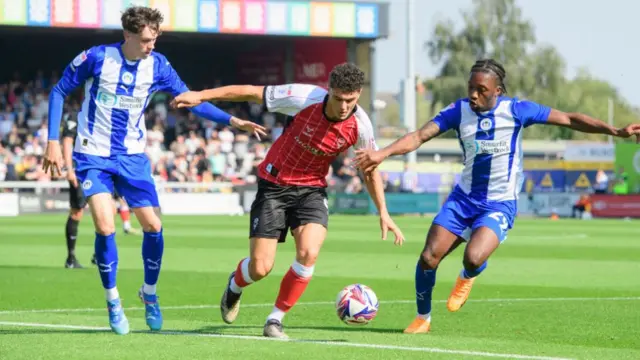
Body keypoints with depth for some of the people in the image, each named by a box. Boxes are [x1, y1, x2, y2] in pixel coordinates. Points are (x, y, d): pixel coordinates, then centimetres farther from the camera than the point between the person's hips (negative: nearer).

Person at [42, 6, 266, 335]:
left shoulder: (157, 66, -6)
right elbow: (59, 91, -3)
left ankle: (149, 293, 21)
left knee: (153, 226, -4)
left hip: (132, 156, 3)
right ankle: (113, 301, 4)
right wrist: (53, 142, -8)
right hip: (93, 156, -3)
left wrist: (232, 121, -8)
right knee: (105, 227, -17)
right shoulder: (97, 58, -15)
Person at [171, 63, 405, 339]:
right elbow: (252, 92, -15)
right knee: (260, 269, -5)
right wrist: (201, 95, -16)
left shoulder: (360, 126, -15)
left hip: (312, 190, 2)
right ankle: (235, 285, 34)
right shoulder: (305, 98, -24)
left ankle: (276, 319, -3)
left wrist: (383, 212, 2)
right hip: (274, 185, -2)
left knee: (309, 253, -24)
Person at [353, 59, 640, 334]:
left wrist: (616, 131, -13)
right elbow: (419, 136, -15)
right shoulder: (459, 111, -6)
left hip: (499, 205, -3)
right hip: (463, 198, 3)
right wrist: (382, 154, -31)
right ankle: (423, 318, 19)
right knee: (428, 258, -8)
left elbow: (569, 120, -7)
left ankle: (467, 278, 13)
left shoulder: (516, 110, -12)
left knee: (473, 258, -27)